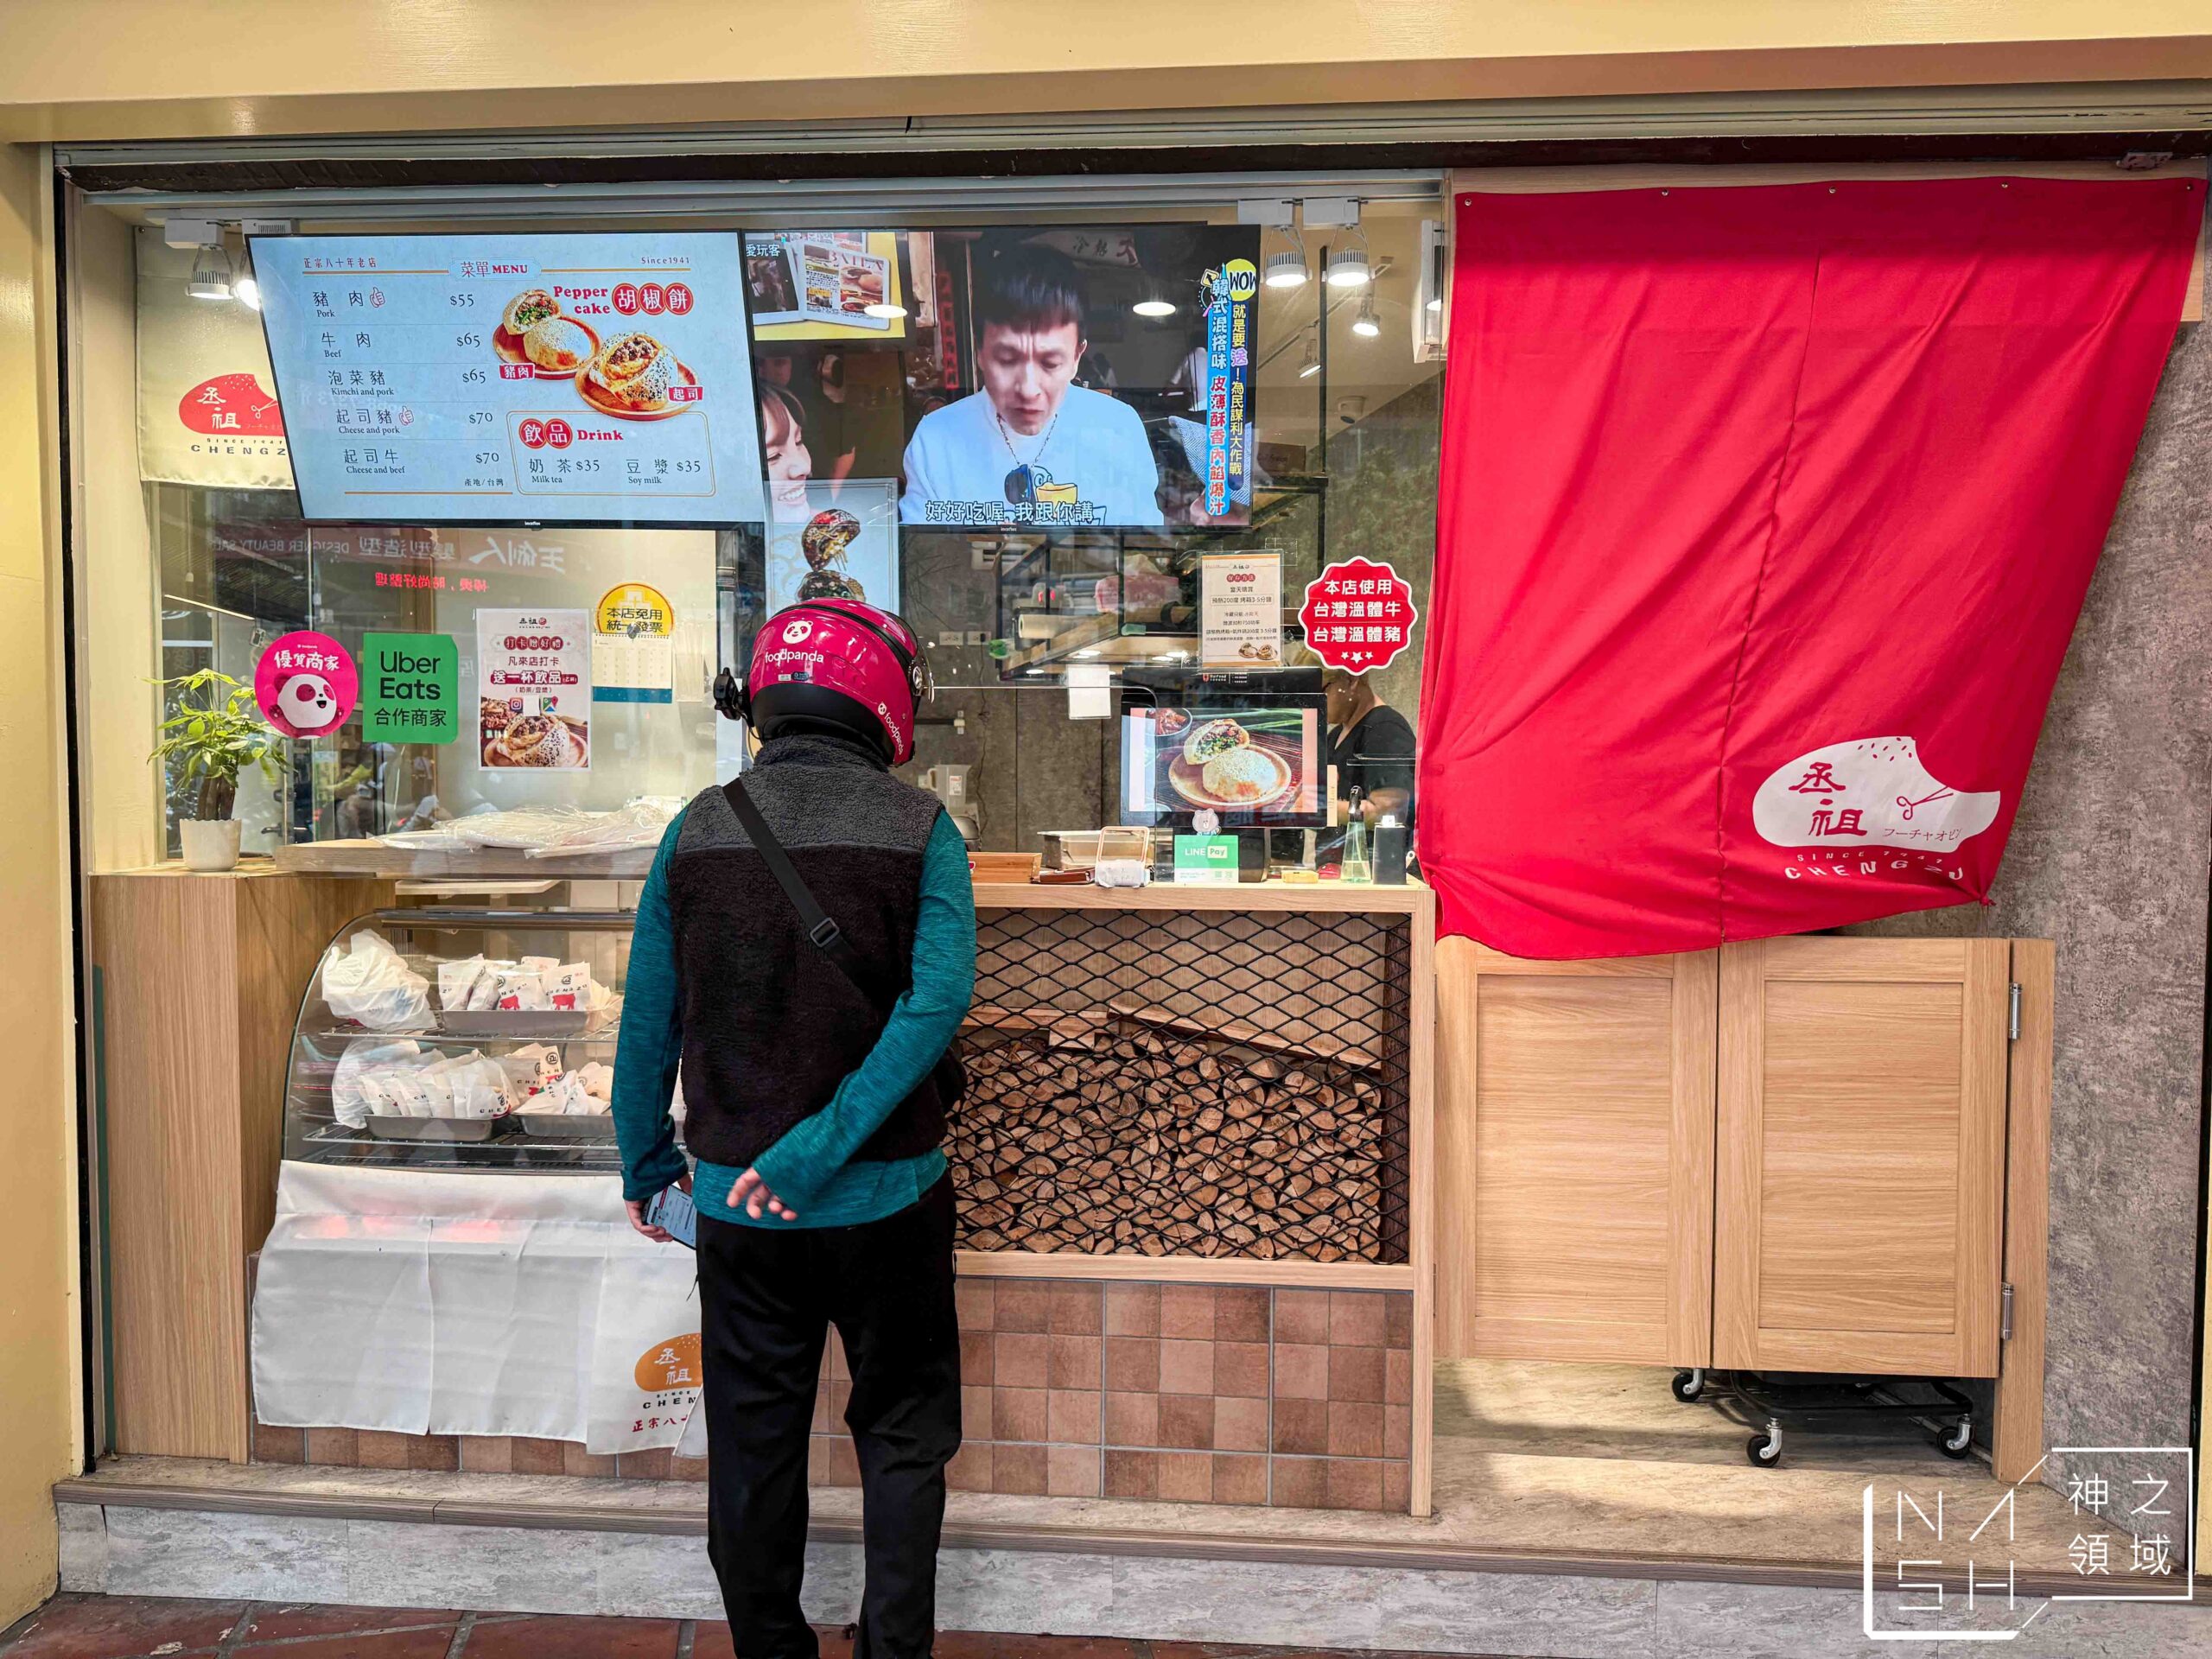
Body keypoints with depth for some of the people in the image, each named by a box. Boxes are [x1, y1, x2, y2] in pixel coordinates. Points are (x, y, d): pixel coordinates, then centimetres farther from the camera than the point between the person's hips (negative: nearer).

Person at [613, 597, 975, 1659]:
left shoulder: (698, 829, -2)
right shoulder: (917, 826, -8)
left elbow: (649, 1016, 2)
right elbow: (938, 1000, -21)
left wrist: (643, 1160, 15)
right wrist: (828, 1143, -18)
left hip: (740, 1204, 2)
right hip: (888, 1194, -2)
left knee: (752, 1444, 17)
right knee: (900, 1430, 16)